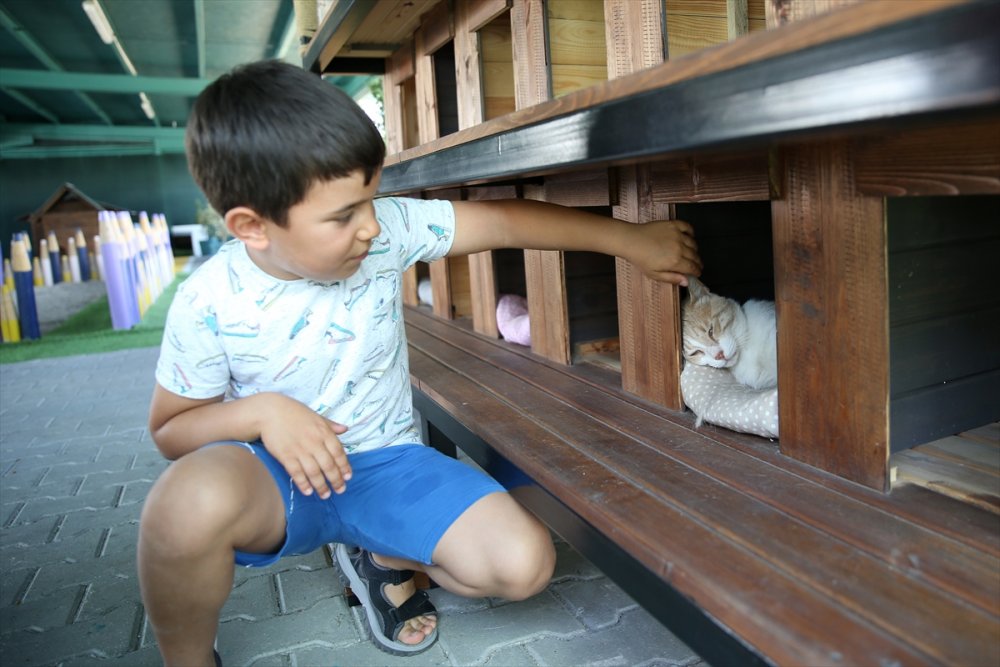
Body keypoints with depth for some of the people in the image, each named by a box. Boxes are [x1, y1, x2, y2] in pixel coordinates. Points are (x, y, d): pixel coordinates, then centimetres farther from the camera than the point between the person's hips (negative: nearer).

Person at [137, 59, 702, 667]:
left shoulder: (387, 232, -13)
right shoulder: (209, 304, -16)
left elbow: (503, 222, -8)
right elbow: (171, 428, -4)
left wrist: (631, 240, -5)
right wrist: (260, 412, -25)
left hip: (385, 462, 3)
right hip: (275, 474, -2)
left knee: (524, 563, -17)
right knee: (193, 500, -39)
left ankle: (384, 559, 14)